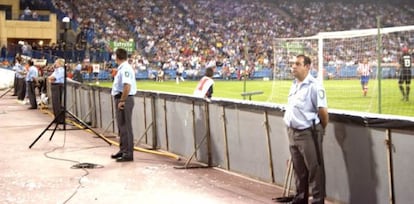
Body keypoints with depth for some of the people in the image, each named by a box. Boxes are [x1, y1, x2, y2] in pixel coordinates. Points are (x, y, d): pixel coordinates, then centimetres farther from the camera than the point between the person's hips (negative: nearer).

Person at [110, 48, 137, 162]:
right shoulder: (122, 68, 15)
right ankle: (123, 150, 29)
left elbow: (127, 86, -27)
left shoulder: (125, 69, -17)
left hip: (124, 99, -11)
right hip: (121, 99, 11)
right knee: (121, 126, 18)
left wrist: (122, 101, -25)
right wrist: (120, 100, 16)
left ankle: (128, 154, -3)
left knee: (125, 127, -7)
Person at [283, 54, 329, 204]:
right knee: (299, 169, 19)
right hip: (293, 132, 9)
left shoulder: (314, 86, -16)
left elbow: (323, 111, -16)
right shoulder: (294, 85, 11)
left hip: (308, 133, -9)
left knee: (315, 169, 1)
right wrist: (289, 126, 16)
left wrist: (321, 129, -4)